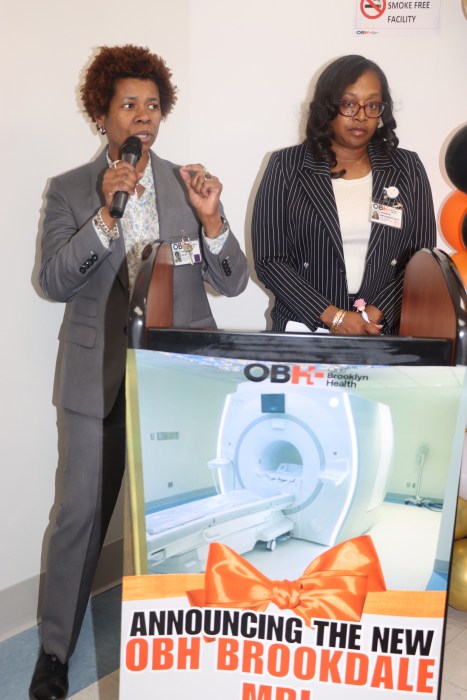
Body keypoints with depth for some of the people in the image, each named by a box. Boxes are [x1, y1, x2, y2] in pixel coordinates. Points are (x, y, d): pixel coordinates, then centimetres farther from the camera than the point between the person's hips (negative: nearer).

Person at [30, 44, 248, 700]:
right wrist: (106, 216, -18)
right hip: (100, 378, -1)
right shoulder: (69, 191, 3)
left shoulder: (188, 185, 6)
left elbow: (233, 283, 2)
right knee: (82, 514, 6)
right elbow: (54, 281, -8)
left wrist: (211, 220, -14)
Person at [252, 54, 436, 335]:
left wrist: (378, 314, -11)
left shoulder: (408, 168, 5)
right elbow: (270, 259, -6)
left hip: (386, 331, 2)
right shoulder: (287, 167, -2)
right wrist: (332, 316, -14)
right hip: (304, 329, -1)